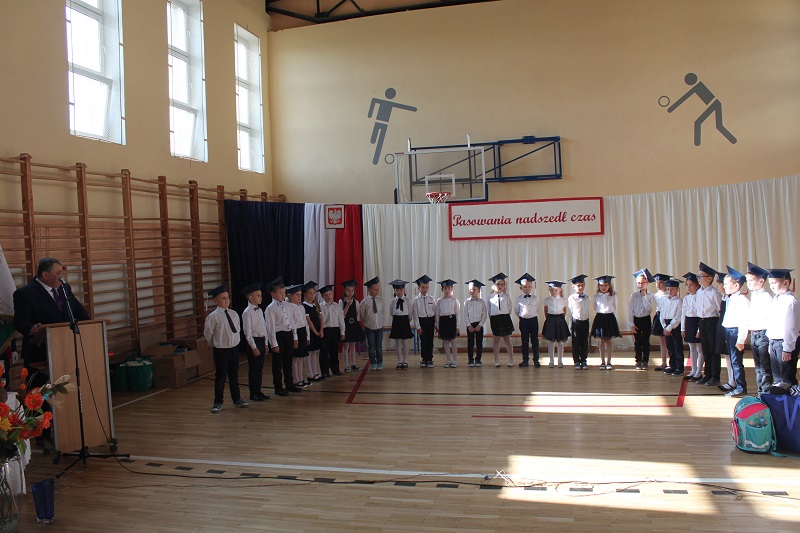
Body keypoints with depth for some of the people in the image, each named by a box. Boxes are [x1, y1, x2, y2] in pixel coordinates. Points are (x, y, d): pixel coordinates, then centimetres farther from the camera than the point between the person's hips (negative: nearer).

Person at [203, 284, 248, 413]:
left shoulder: (234, 314, 1)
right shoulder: (213, 317, -16)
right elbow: (207, 334, -6)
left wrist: (235, 342, 9)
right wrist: (215, 344, 5)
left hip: (234, 348, 5)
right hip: (221, 351, -5)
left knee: (234, 375, 17)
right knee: (220, 376, 3)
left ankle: (237, 399, 30)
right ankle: (218, 402, 16)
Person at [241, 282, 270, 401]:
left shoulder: (260, 310, 11)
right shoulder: (247, 313, -13)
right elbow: (247, 332, -15)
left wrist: (265, 343, 14)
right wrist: (254, 347, -17)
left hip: (261, 341, 8)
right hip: (253, 341, -8)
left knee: (260, 368, 13)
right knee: (253, 368, 1)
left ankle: (258, 391, 23)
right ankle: (253, 393, 11)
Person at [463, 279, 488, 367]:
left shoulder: (481, 301, 1)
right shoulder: (467, 302, 3)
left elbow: (484, 314, -1)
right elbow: (465, 315, 1)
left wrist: (480, 325, -10)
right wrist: (469, 325, -8)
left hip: (479, 325, 0)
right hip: (470, 325, 0)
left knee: (479, 343, 1)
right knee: (470, 343, 2)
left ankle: (478, 360, 9)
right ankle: (470, 360, 10)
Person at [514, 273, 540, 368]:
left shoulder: (535, 298, 2)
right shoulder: (518, 299, -2)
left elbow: (537, 309, 13)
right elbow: (516, 310, 8)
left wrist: (535, 316, 10)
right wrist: (521, 317, 8)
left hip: (534, 320, 1)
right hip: (523, 321, -1)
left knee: (535, 341, 3)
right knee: (525, 341, 5)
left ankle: (536, 360, 9)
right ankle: (525, 360, 12)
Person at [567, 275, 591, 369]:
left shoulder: (587, 298, 6)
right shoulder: (571, 298, -5)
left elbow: (587, 310, 14)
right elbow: (570, 312, 1)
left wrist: (587, 318, 8)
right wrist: (573, 321, 1)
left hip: (585, 322, 3)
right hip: (576, 322, -3)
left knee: (585, 343, 6)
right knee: (576, 343, 1)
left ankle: (584, 361, 14)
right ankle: (577, 362, 8)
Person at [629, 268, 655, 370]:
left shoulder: (650, 296, -2)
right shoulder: (634, 295, 1)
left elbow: (649, 308, -18)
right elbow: (630, 310, 0)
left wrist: (644, 296, -15)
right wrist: (631, 324, -5)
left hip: (646, 320, -1)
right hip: (636, 320, 1)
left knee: (646, 342, 4)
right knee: (637, 342, 6)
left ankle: (645, 361, 13)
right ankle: (638, 361, 15)